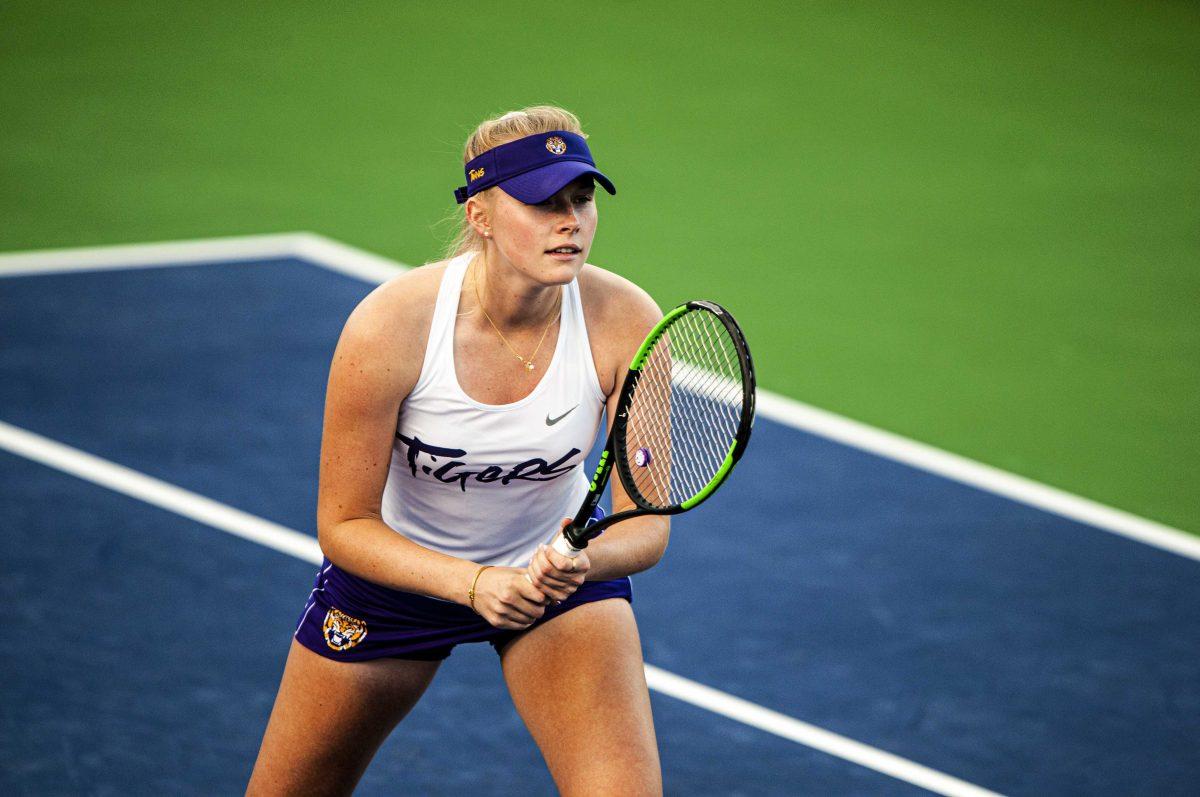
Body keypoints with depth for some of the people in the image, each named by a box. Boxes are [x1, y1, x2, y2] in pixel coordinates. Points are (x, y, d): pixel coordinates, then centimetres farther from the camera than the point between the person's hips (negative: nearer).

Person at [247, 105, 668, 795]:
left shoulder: (628, 322, -25)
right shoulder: (390, 326, -30)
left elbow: (646, 525, -19)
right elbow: (344, 525, -21)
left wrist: (587, 560, -41)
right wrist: (472, 583, -36)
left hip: (561, 563, 1)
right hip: (396, 565, -1)